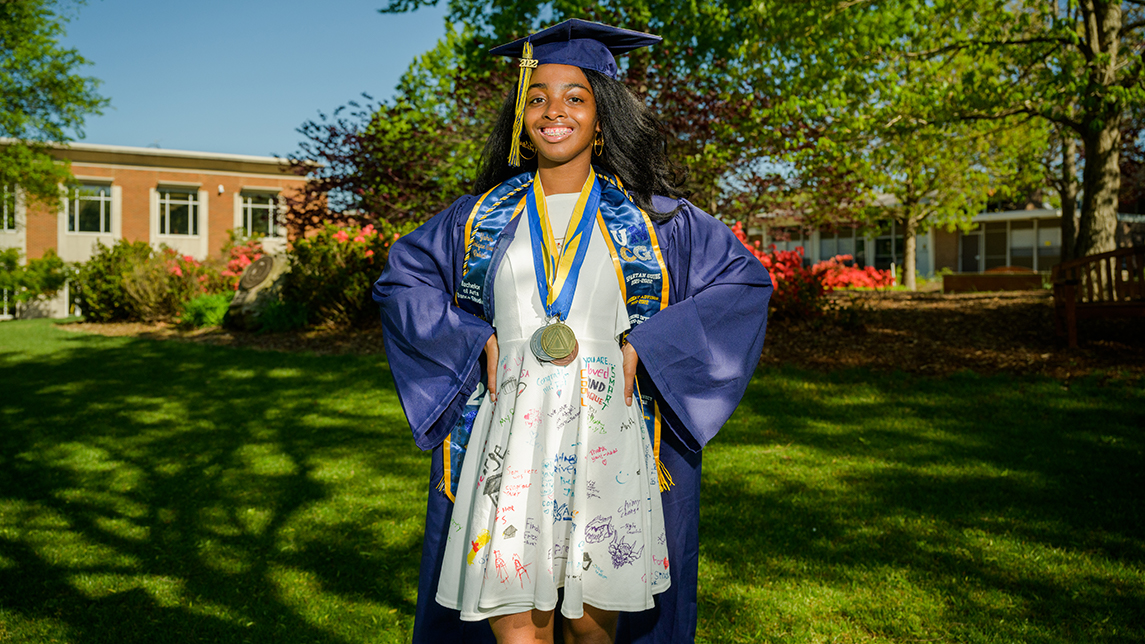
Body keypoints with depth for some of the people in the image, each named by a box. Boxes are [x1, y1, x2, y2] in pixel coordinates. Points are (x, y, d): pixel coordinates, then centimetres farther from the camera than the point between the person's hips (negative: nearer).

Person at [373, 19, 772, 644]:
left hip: (609, 444, 0)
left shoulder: (650, 218, 5)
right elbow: (400, 277, 14)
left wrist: (645, 345, -6)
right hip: (509, 443, 1)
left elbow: (744, 279, 5)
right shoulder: (484, 215, 8)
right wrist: (475, 340, -1)